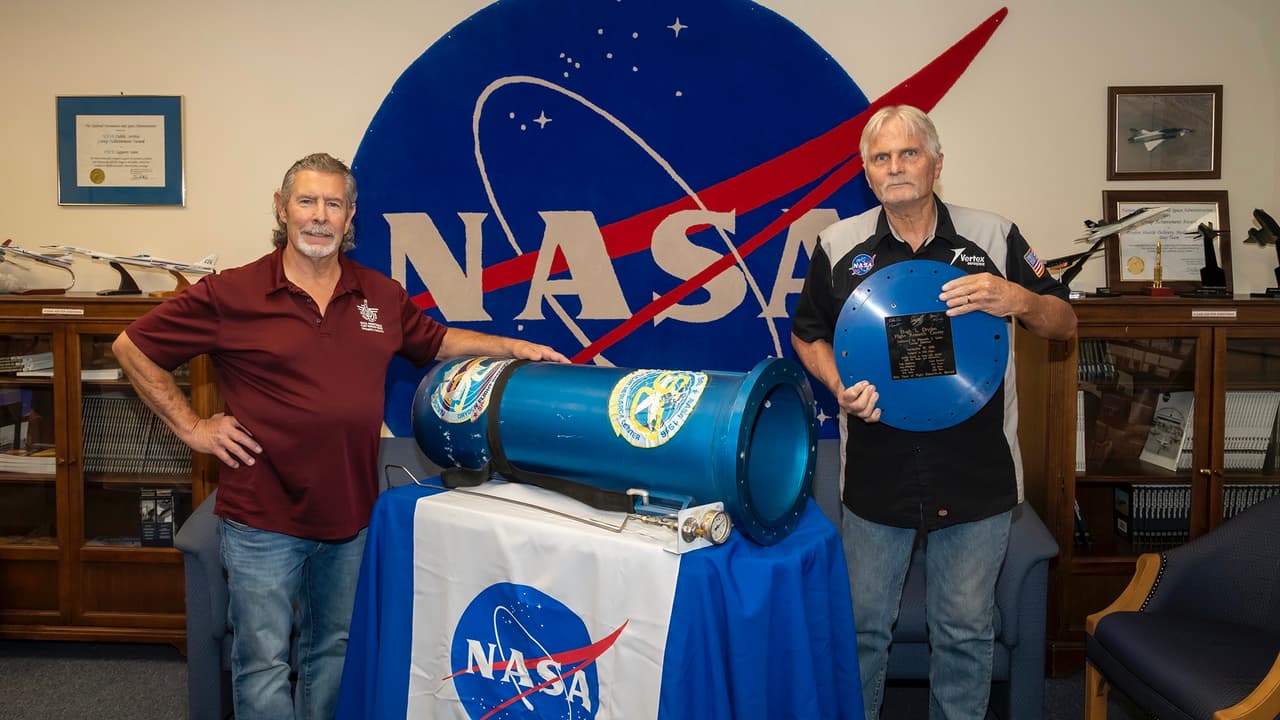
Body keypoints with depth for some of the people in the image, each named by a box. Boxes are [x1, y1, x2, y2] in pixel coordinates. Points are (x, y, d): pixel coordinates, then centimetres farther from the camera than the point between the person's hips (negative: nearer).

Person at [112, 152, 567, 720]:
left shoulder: (382, 296, 4)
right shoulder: (231, 295, -9)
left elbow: (438, 342, 19)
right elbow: (133, 347, -2)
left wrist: (512, 347, 8)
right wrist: (191, 427, -6)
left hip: (352, 516, 4)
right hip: (263, 519, -4)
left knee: (332, 650, 20)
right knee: (263, 663, 7)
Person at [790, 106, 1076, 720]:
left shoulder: (994, 238, 0)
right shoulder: (840, 245, 2)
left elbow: (1064, 324, 3)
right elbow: (807, 335, 11)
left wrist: (1018, 300, -19)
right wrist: (838, 384, -9)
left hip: (976, 478, 0)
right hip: (875, 477, 1)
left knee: (965, 632, 13)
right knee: (863, 625, 13)